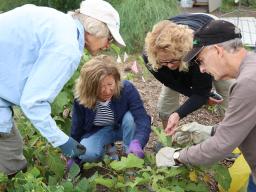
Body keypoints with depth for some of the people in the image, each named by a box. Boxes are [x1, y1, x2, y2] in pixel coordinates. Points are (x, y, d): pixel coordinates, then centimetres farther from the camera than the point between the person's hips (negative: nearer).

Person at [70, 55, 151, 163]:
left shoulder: (126, 89, -29)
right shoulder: (81, 98, -23)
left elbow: (142, 118, -37)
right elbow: (76, 129, -9)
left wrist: (137, 143, -56)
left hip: (124, 128, 0)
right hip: (98, 131, 0)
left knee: (130, 117, -35)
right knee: (87, 154, -30)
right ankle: (107, 149, 4)